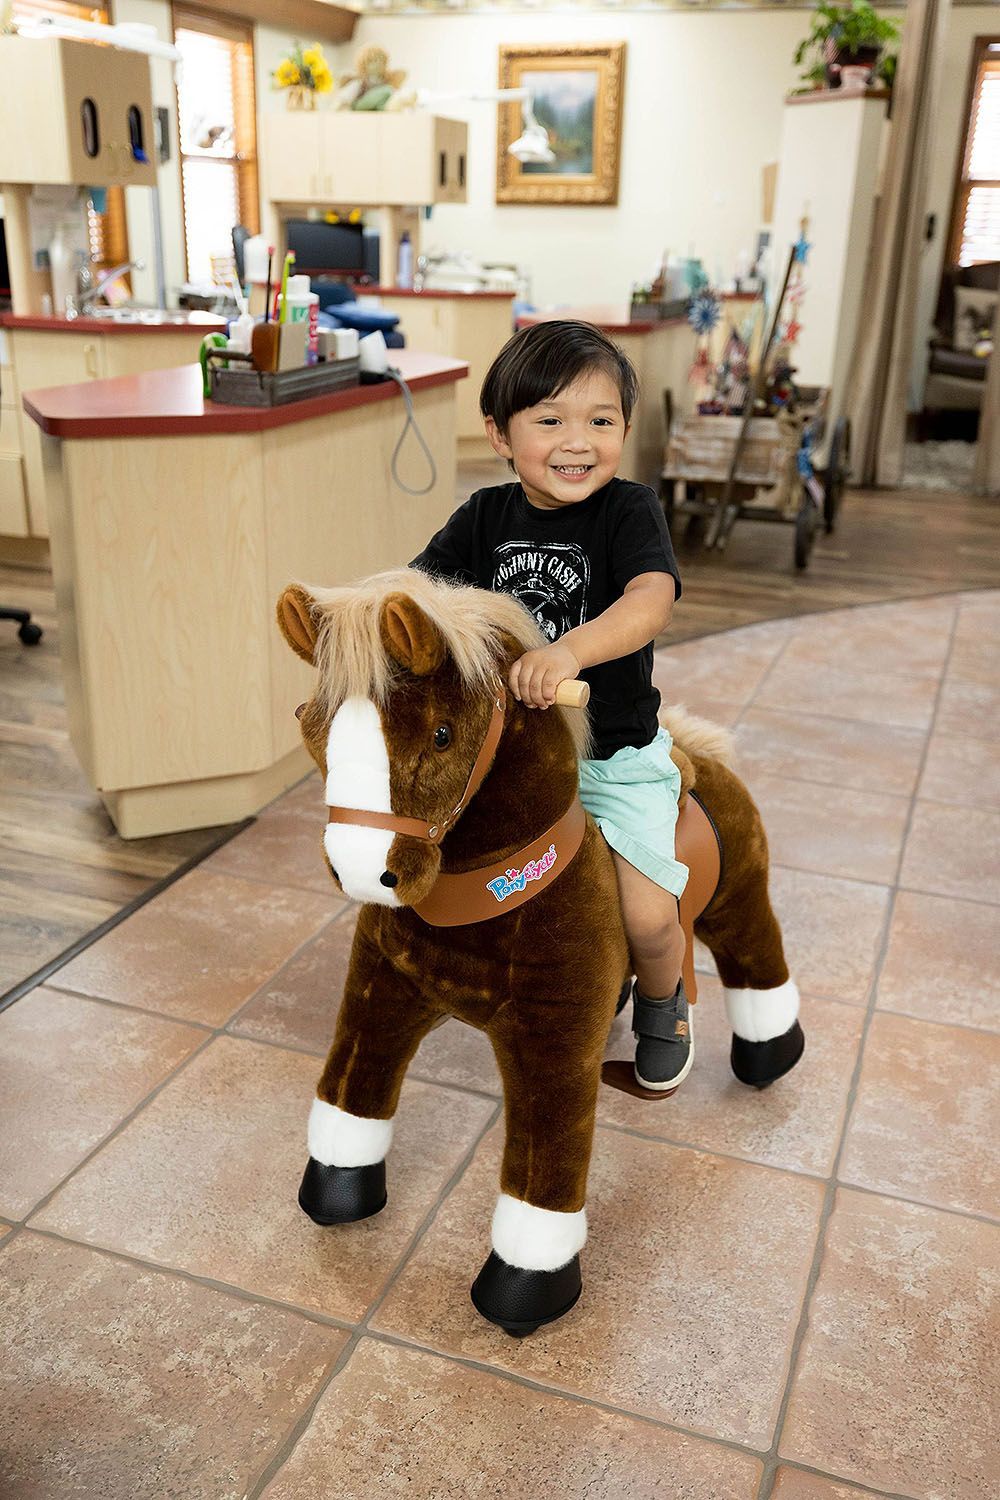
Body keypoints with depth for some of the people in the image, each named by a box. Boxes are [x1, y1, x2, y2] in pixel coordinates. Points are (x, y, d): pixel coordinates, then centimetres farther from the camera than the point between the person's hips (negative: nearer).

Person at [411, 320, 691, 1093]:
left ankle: (661, 1000, 25)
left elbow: (651, 601, -30)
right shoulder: (486, 518, 0)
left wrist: (572, 649, -47)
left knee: (648, 917, -13)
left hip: (614, 754, -4)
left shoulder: (629, 510, -13)